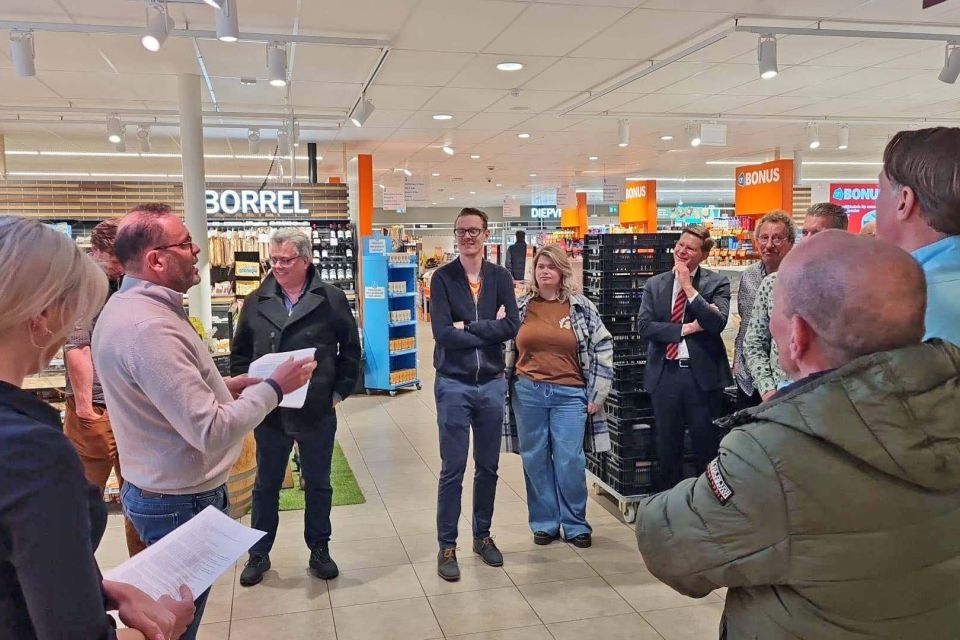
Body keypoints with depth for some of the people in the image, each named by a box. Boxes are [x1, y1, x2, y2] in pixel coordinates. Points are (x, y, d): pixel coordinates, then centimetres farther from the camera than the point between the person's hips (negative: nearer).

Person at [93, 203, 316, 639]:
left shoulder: (127, 307, 5)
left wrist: (226, 387, 5)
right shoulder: (149, 326, -29)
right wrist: (273, 388, -20)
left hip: (156, 490, 10)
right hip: (181, 502, -10)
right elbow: (211, 432, -32)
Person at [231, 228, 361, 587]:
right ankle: (258, 554, 31)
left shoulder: (331, 299, -5)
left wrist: (341, 390, -1)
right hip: (268, 412, 2)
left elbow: (351, 348, 2)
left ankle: (319, 550, 30)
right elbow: (239, 352, 10)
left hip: (317, 412, -1)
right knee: (266, 486, 15)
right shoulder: (256, 302, 2)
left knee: (318, 485, 13)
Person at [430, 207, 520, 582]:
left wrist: (467, 327, -14)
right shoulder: (443, 278, -3)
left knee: (488, 467, 14)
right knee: (452, 470, 3)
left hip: (492, 384, 3)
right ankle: (447, 546, 16)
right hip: (453, 385, -3)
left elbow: (512, 327, -10)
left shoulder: (500, 278, 4)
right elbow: (443, 333, -15)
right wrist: (490, 329, -11)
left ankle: (482, 535, 31)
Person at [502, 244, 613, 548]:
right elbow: (504, 349, 10)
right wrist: (504, 389, 7)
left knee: (570, 461, 0)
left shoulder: (581, 306, 1)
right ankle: (544, 523, 24)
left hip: (570, 394, -1)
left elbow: (603, 349, 2)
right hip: (527, 392, 2)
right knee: (535, 460, 8)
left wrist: (597, 395, -1)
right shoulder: (520, 306, 5)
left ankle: (575, 524, 19)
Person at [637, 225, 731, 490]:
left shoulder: (717, 282, -1)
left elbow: (717, 323, -16)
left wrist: (689, 287, -14)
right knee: (667, 446, 13)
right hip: (665, 374, 3)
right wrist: (686, 328, -12)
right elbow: (643, 327, -4)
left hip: (703, 374, -2)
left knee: (707, 446, 8)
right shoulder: (654, 284, 7)